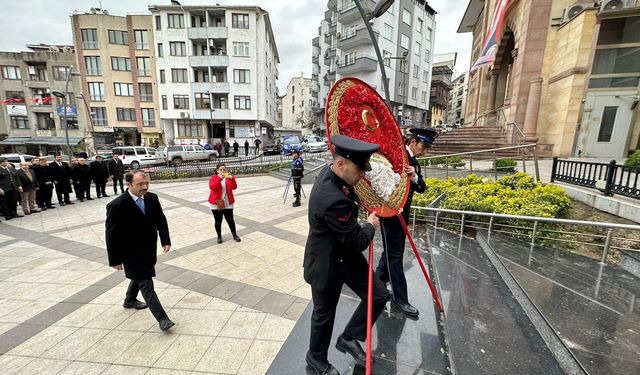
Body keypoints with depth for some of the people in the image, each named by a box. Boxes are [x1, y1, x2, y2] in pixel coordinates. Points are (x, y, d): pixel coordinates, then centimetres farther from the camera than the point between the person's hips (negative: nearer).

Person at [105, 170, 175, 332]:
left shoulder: (152, 198, -7)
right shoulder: (117, 205, -23)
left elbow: (161, 220, 3)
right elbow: (111, 235, -16)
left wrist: (166, 240, -6)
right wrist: (115, 260, -11)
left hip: (149, 248, 6)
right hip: (132, 253, -6)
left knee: (139, 277, 27)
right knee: (146, 284, -3)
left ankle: (130, 301, 54)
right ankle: (162, 318, 3)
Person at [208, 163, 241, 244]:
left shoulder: (229, 178, 4)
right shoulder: (213, 178, -2)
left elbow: (234, 187, -12)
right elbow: (212, 187, -22)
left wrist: (231, 179, -28)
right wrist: (219, 178, -30)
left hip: (228, 204, 1)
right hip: (216, 204, -1)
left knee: (230, 220, 4)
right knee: (218, 221, 8)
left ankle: (235, 235, 20)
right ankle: (219, 236, 24)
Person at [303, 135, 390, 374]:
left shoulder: (329, 173, -6)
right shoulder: (333, 200, -37)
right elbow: (358, 242, -26)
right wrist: (370, 225, -6)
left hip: (346, 256, 9)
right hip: (326, 265, -8)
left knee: (379, 295, 11)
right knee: (324, 314, 16)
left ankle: (349, 338, 32)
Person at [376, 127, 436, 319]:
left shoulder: (414, 162, 11)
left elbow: (421, 188, 5)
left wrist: (415, 177, -18)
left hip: (403, 212, 9)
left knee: (394, 249, 19)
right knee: (395, 252, -1)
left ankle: (379, 280, 38)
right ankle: (400, 298, 10)